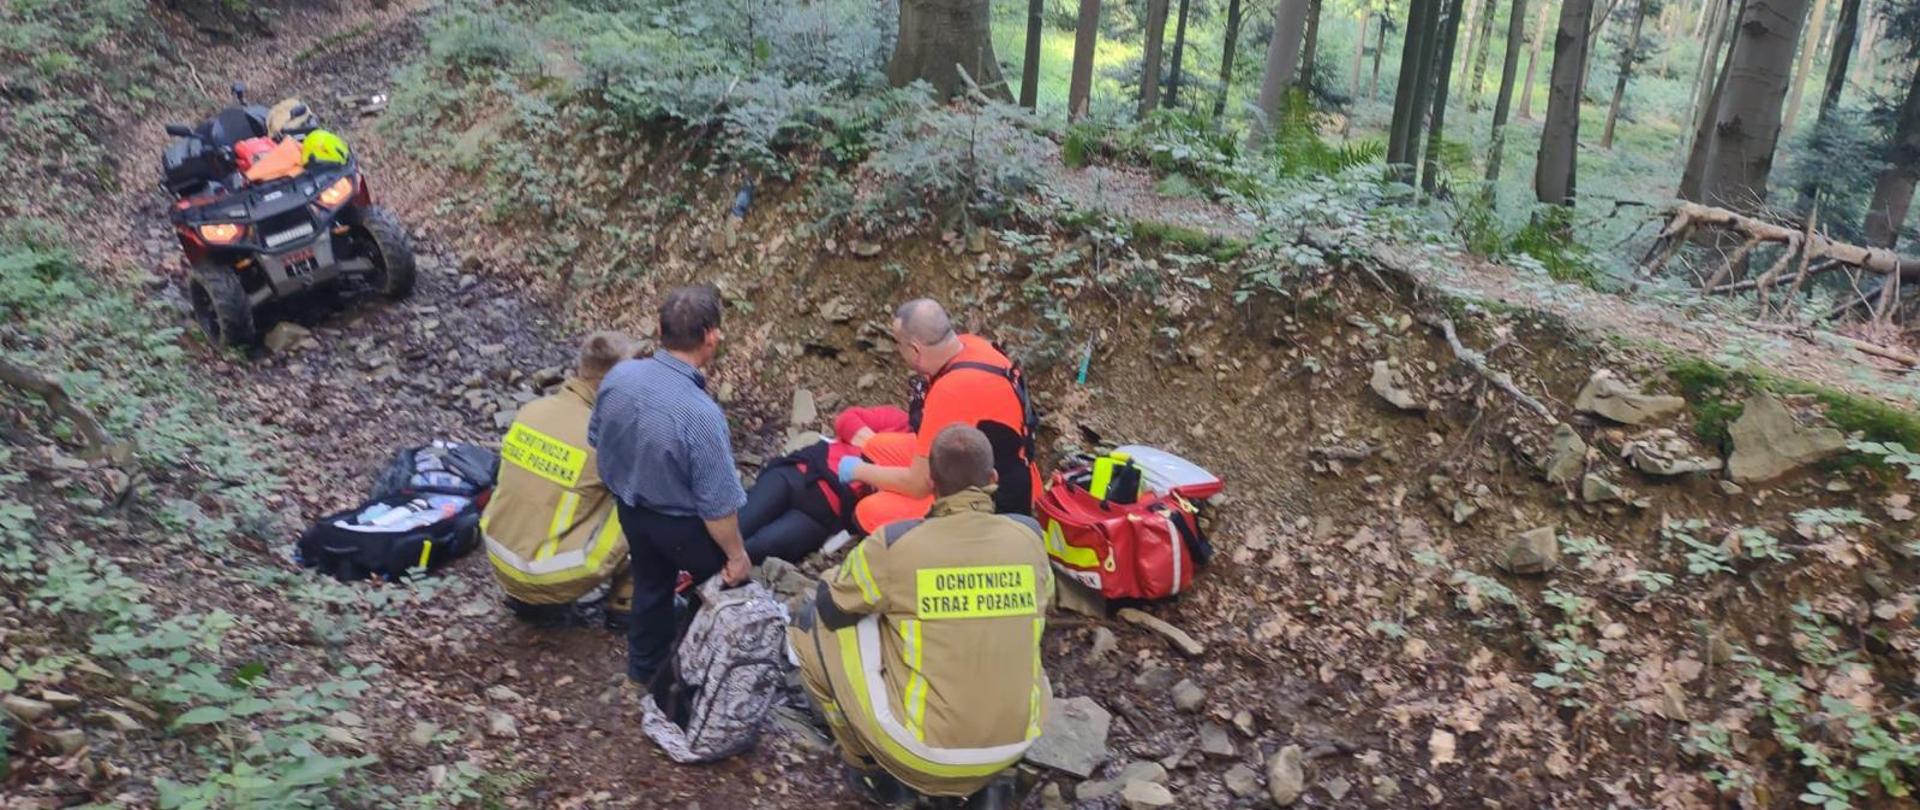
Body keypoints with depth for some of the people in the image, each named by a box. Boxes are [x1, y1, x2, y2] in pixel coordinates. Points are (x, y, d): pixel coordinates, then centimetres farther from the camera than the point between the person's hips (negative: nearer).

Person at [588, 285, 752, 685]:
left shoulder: (618, 376, -17)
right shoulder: (701, 415, -37)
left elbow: (596, 440, 3)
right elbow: (718, 505, -27)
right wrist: (737, 554, -11)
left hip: (631, 509, 6)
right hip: (682, 525, -6)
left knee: (650, 582, 29)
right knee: (721, 582, 22)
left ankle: (644, 664, 50)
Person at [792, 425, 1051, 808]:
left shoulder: (894, 545, -14)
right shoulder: (1029, 538, -4)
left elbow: (831, 607, 2)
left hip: (925, 751, -4)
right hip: (1014, 745, 4)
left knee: (814, 627, 9)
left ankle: (874, 769, 20)